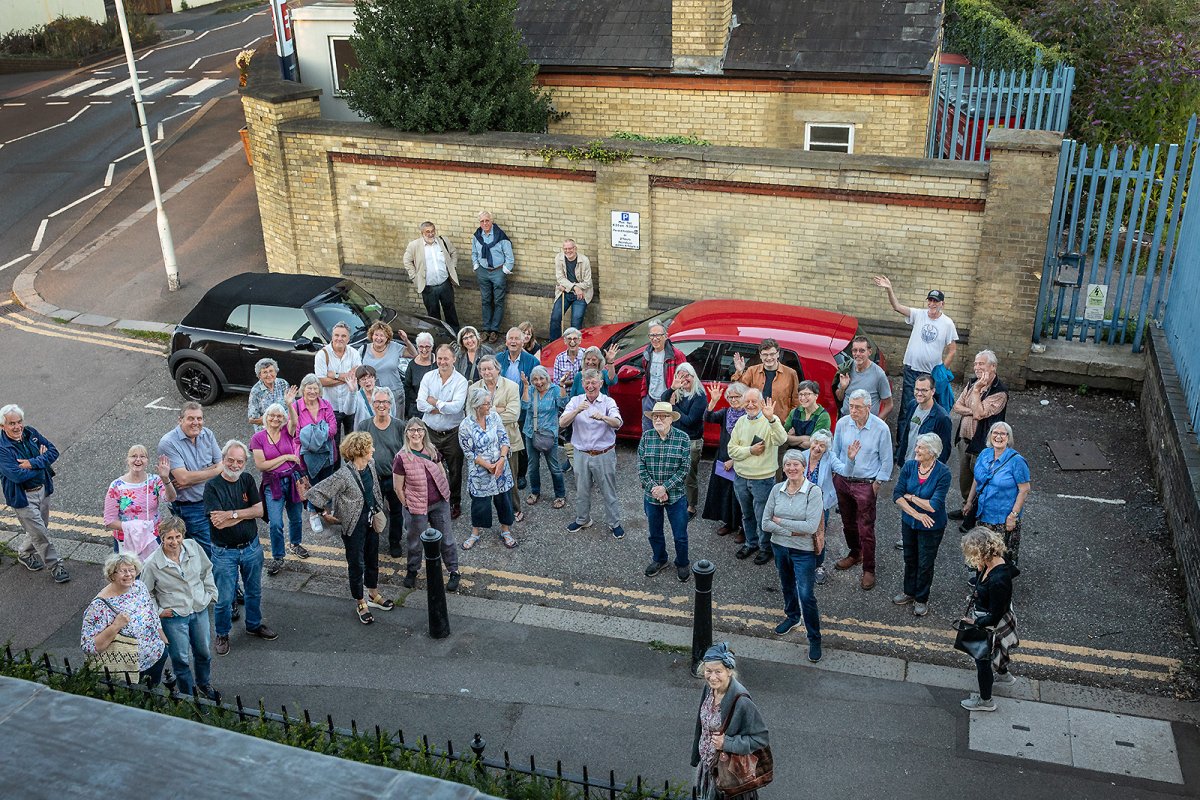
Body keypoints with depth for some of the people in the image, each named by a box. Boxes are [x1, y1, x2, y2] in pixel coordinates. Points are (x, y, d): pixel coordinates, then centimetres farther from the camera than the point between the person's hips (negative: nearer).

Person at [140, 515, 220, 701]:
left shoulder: (193, 547, -12)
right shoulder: (153, 563, -21)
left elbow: (206, 570, 7)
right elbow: (145, 592, -5)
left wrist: (211, 593, 5)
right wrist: (157, 612, -7)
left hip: (200, 609, 4)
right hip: (174, 617, -4)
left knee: (204, 652, 22)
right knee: (181, 659, 10)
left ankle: (204, 685, 49)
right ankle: (188, 695, 34)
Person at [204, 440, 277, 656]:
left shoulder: (247, 480, -1)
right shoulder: (212, 486, -16)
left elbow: (260, 511, -8)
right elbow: (218, 523, -24)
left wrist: (232, 514, -19)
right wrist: (246, 513, -16)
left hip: (251, 547, 5)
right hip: (225, 551, -4)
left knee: (254, 591, 20)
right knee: (224, 598, 5)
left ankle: (254, 625, 41)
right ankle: (222, 635, 26)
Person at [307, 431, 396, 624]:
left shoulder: (370, 465, -6)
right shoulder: (344, 475, -28)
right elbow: (314, 493, -25)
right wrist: (325, 514, -15)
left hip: (371, 521, 7)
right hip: (354, 526, -7)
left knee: (372, 559, 22)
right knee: (357, 564, 10)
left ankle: (373, 595, 43)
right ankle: (360, 603, 29)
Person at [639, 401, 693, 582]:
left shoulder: (682, 438, -10)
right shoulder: (646, 437, -3)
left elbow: (684, 468, -12)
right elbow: (641, 466, -3)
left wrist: (665, 487, -18)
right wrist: (653, 488, -15)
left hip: (676, 495, -2)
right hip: (651, 496, 3)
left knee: (680, 535, 8)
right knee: (655, 533, 18)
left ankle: (682, 564, 30)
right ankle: (659, 560, 40)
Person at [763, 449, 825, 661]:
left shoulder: (813, 491, -17)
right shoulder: (777, 489, -5)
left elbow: (811, 526, -25)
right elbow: (765, 523, -7)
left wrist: (780, 521, -17)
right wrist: (792, 532, -17)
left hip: (804, 551, -5)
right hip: (780, 547, 5)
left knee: (806, 596, -5)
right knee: (787, 586, 25)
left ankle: (814, 639, 12)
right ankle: (792, 616, 51)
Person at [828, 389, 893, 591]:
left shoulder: (881, 428, -13)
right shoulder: (842, 424, -5)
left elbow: (886, 461, -5)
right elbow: (833, 452, 8)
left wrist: (877, 483, -6)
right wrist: (842, 468, -3)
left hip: (866, 485, -4)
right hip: (843, 481, 4)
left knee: (866, 529, -1)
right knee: (848, 523, 19)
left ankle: (869, 570, 11)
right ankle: (855, 554, 42)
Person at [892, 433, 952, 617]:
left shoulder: (943, 473, -24)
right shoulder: (909, 466, -12)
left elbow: (934, 506, -27)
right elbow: (897, 495, -14)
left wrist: (910, 497, -17)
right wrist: (916, 514, -22)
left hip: (931, 526, -4)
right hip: (909, 522, 4)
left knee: (925, 563, 11)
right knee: (909, 558, 21)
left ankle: (921, 599, 32)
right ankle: (909, 592, 43)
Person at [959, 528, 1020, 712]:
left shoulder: (998, 581, -42)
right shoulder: (996, 561, -17)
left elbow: (995, 616, -29)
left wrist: (975, 622, -16)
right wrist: (980, 570, -9)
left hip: (989, 625, -8)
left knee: (983, 660, 16)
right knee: (995, 649, 35)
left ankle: (985, 700, 40)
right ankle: (1003, 674, 65)